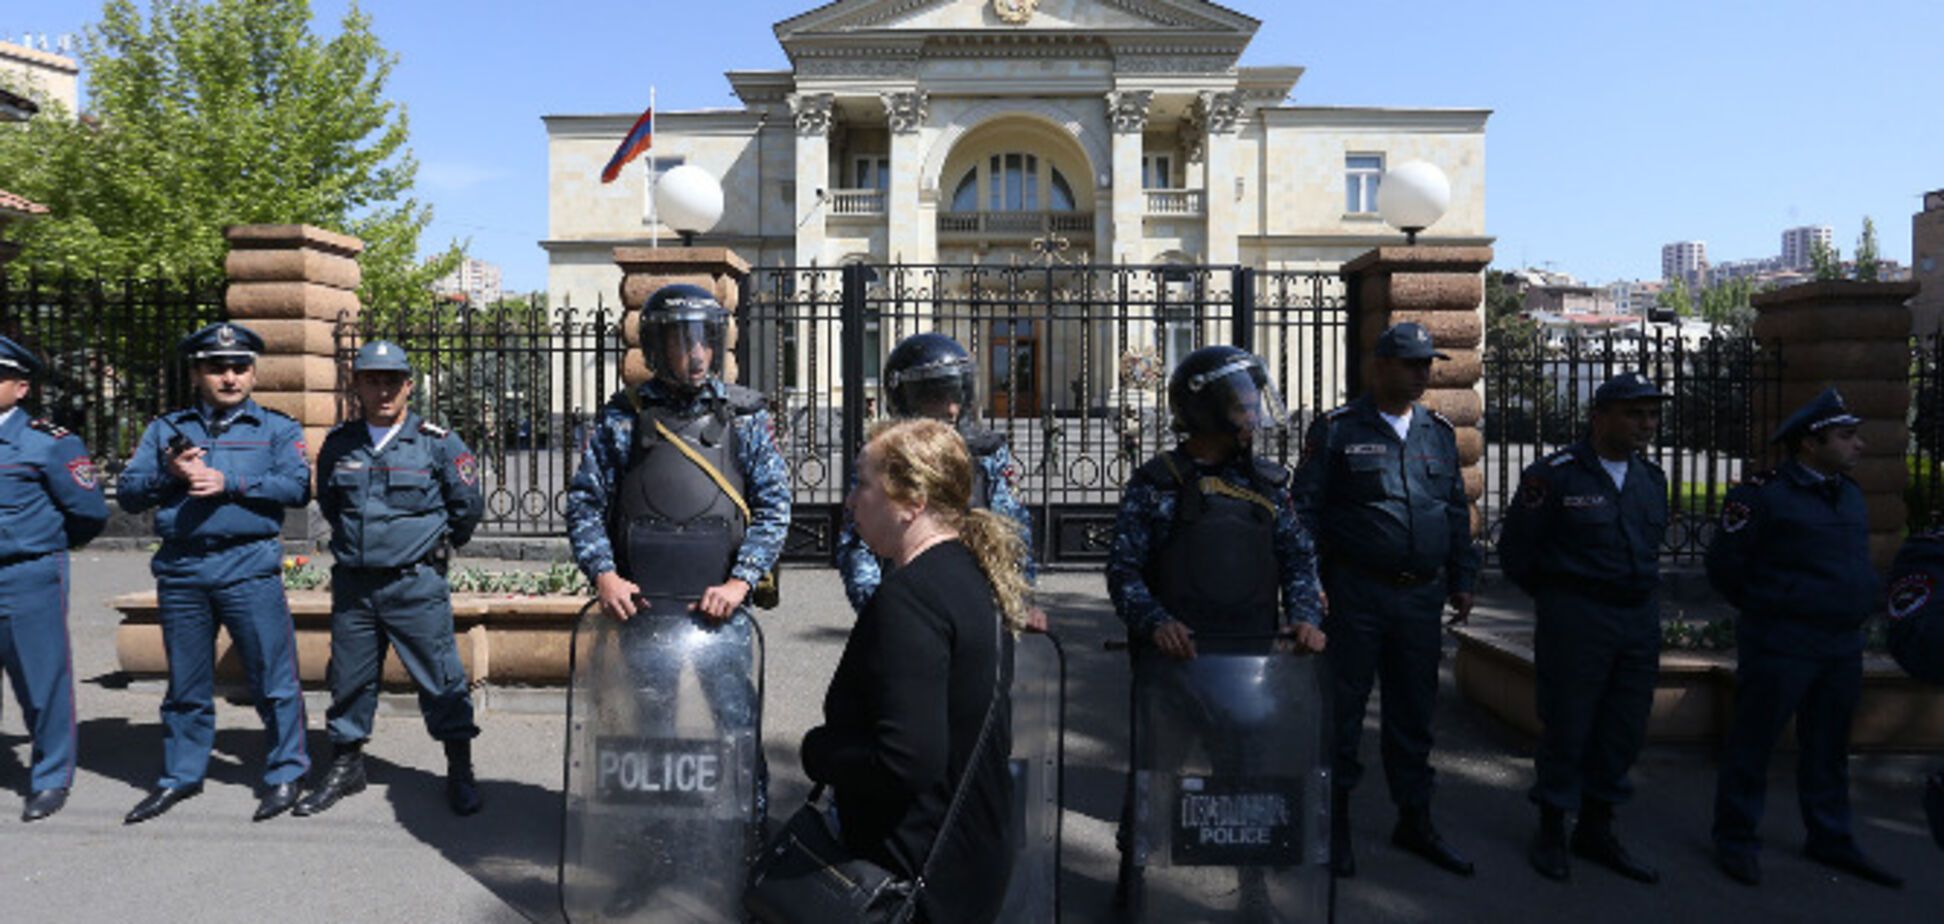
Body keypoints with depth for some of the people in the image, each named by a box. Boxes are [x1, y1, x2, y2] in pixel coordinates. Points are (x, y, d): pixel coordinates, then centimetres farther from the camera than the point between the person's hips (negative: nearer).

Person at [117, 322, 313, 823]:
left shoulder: (277, 429, 6)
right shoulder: (165, 429, 15)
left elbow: (297, 487, -8)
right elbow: (127, 494, 9)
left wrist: (229, 482, -15)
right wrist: (169, 474, -9)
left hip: (250, 568, -3)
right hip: (180, 570, 3)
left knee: (273, 678, -1)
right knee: (185, 684, 14)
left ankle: (285, 773, 12)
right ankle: (180, 776, 27)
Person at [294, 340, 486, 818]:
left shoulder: (437, 442, -4)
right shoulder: (339, 443, 7)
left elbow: (468, 505, 3)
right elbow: (328, 503, 23)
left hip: (417, 584, -4)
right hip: (352, 582, 4)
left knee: (440, 678, 0)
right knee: (349, 679, 13)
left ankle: (460, 772, 12)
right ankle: (346, 765, 30)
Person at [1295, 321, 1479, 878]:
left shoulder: (1439, 433, 12)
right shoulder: (1337, 430, -3)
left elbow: (1457, 512, 18)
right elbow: (1306, 509, -4)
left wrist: (1462, 581, 14)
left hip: (1422, 596, 5)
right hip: (1357, 593, -4)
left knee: (1414, 712, 14)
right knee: (1342, 710, 3)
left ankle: (1414, 822, 27)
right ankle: (1335, 824, 17)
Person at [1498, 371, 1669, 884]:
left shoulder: (1651, 478, 11)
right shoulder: (1554, 475, -9)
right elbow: (1515, 548, -4)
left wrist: (1640, 594, 16)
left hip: (1640, 619, 6)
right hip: (1575, 618, -6)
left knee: (1624, 730, 11)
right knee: (1566, 726, 1)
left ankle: (1596, 828, 26)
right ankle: (1551, 831, 17)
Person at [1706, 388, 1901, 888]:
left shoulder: (1848, 493, 10)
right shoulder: (1763, 495, -14)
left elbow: (1854, 562, 23)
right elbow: (1725, 565, -8)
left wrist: (1859, 604, 15)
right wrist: (1769, 609, 2)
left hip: (1842, 645, 7)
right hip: (1781, 646, -7)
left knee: (1829, 748, 16)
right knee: (1753, 743, 2)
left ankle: (1831, 841, 29)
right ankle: (1735, 841, 12)